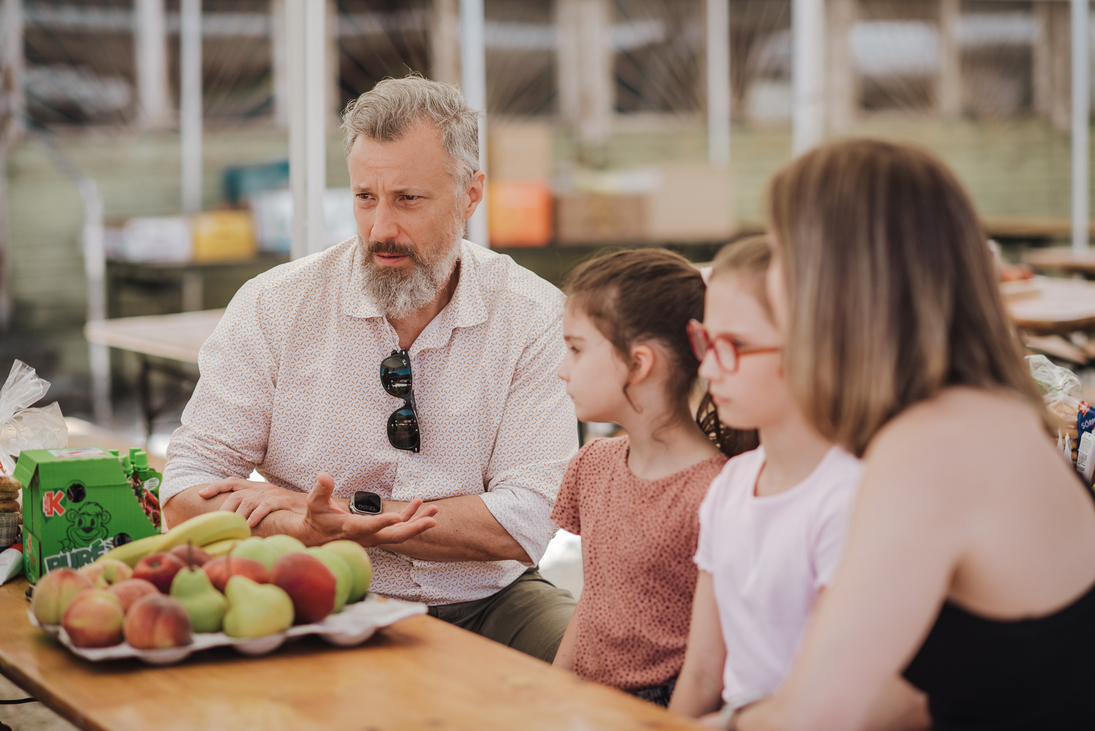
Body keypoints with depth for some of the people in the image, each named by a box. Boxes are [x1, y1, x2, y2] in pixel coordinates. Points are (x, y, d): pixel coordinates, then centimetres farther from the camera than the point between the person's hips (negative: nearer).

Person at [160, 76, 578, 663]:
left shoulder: (534, 316, -3)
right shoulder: (274, 306, -3)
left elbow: (525, 523, -11)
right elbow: (186, 495, -6)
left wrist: (344, 516, -17)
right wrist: (305, 527, -27)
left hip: (485, 604, 1)